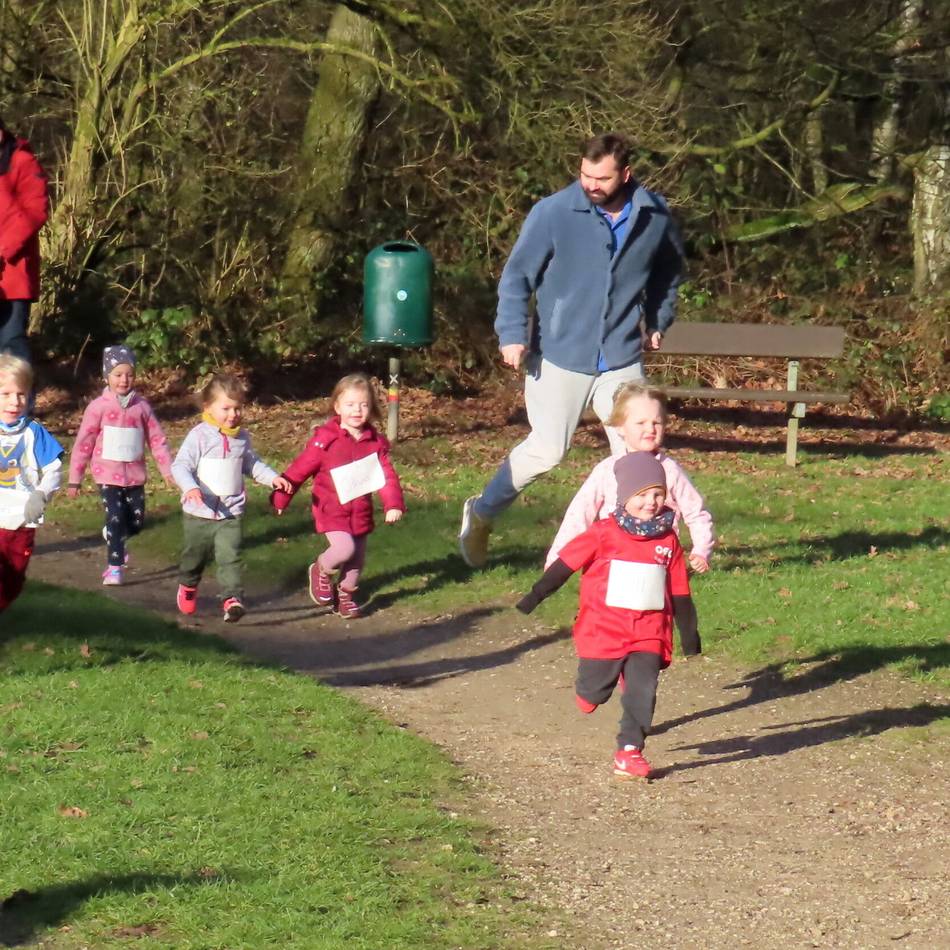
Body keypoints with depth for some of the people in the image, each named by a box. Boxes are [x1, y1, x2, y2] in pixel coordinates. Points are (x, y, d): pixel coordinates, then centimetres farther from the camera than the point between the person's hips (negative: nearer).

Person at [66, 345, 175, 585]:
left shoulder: (141, 407, 1)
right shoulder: (98, 407, -7)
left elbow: (157, 440, 4)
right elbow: (83, 443, -5)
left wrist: (167, 470, 0)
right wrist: (75, 478, -5)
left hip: (134, 475, 3)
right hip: (108, 474, -3)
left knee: (136, 522, 10)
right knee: (115, 518, -10)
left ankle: (114, 537, 42)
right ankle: (114, 567, -1)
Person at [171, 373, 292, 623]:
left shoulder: (242, 438, 3)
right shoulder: (199, 436, -14)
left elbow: (252, 464, 18)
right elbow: (180, 465, -18)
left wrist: (272, 478, 4)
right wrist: (190, 487, -36)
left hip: (231, 514, 2)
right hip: (199, 512, -2)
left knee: (230, 557, -14)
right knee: (194, 556, 19)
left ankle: (232, 598, -21)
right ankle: (188, 587, 46)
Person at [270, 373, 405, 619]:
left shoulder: (375, 442, -1)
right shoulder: (325, 439, -14)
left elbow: (387, 475, -2)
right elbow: (299, 469, -9)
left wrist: (394, 505, -15)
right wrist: (281, 498, -6)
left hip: (360, 511, 5)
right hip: (331, 508, -5)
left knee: (357, 557, 11)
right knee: (345, 548, -20)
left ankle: (346, 594, 34)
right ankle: (321, 571, 10)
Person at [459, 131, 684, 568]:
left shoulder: (655, 216, -2)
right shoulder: (553, 213, -13)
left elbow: (668, 270, 19)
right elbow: (516, 276, -6)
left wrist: (658, 320, 17)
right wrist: (513, 333, -15)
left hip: (622, 358, 3)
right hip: (560, 356, -3)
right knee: (545, 450, 2)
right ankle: (481, 514, 24)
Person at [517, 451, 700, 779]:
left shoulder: (668, 541, 5)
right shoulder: (603, 534, -5)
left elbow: (678, 591, 13)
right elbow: (566, 562, 1)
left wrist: (689, 631, 16)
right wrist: (536, 595, 1)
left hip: (649, 633, 2)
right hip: (604, 629, -2)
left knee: (642, 691, -8)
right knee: (596, 689, 7)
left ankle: (629, 751, -1)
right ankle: (591, 689, 43)